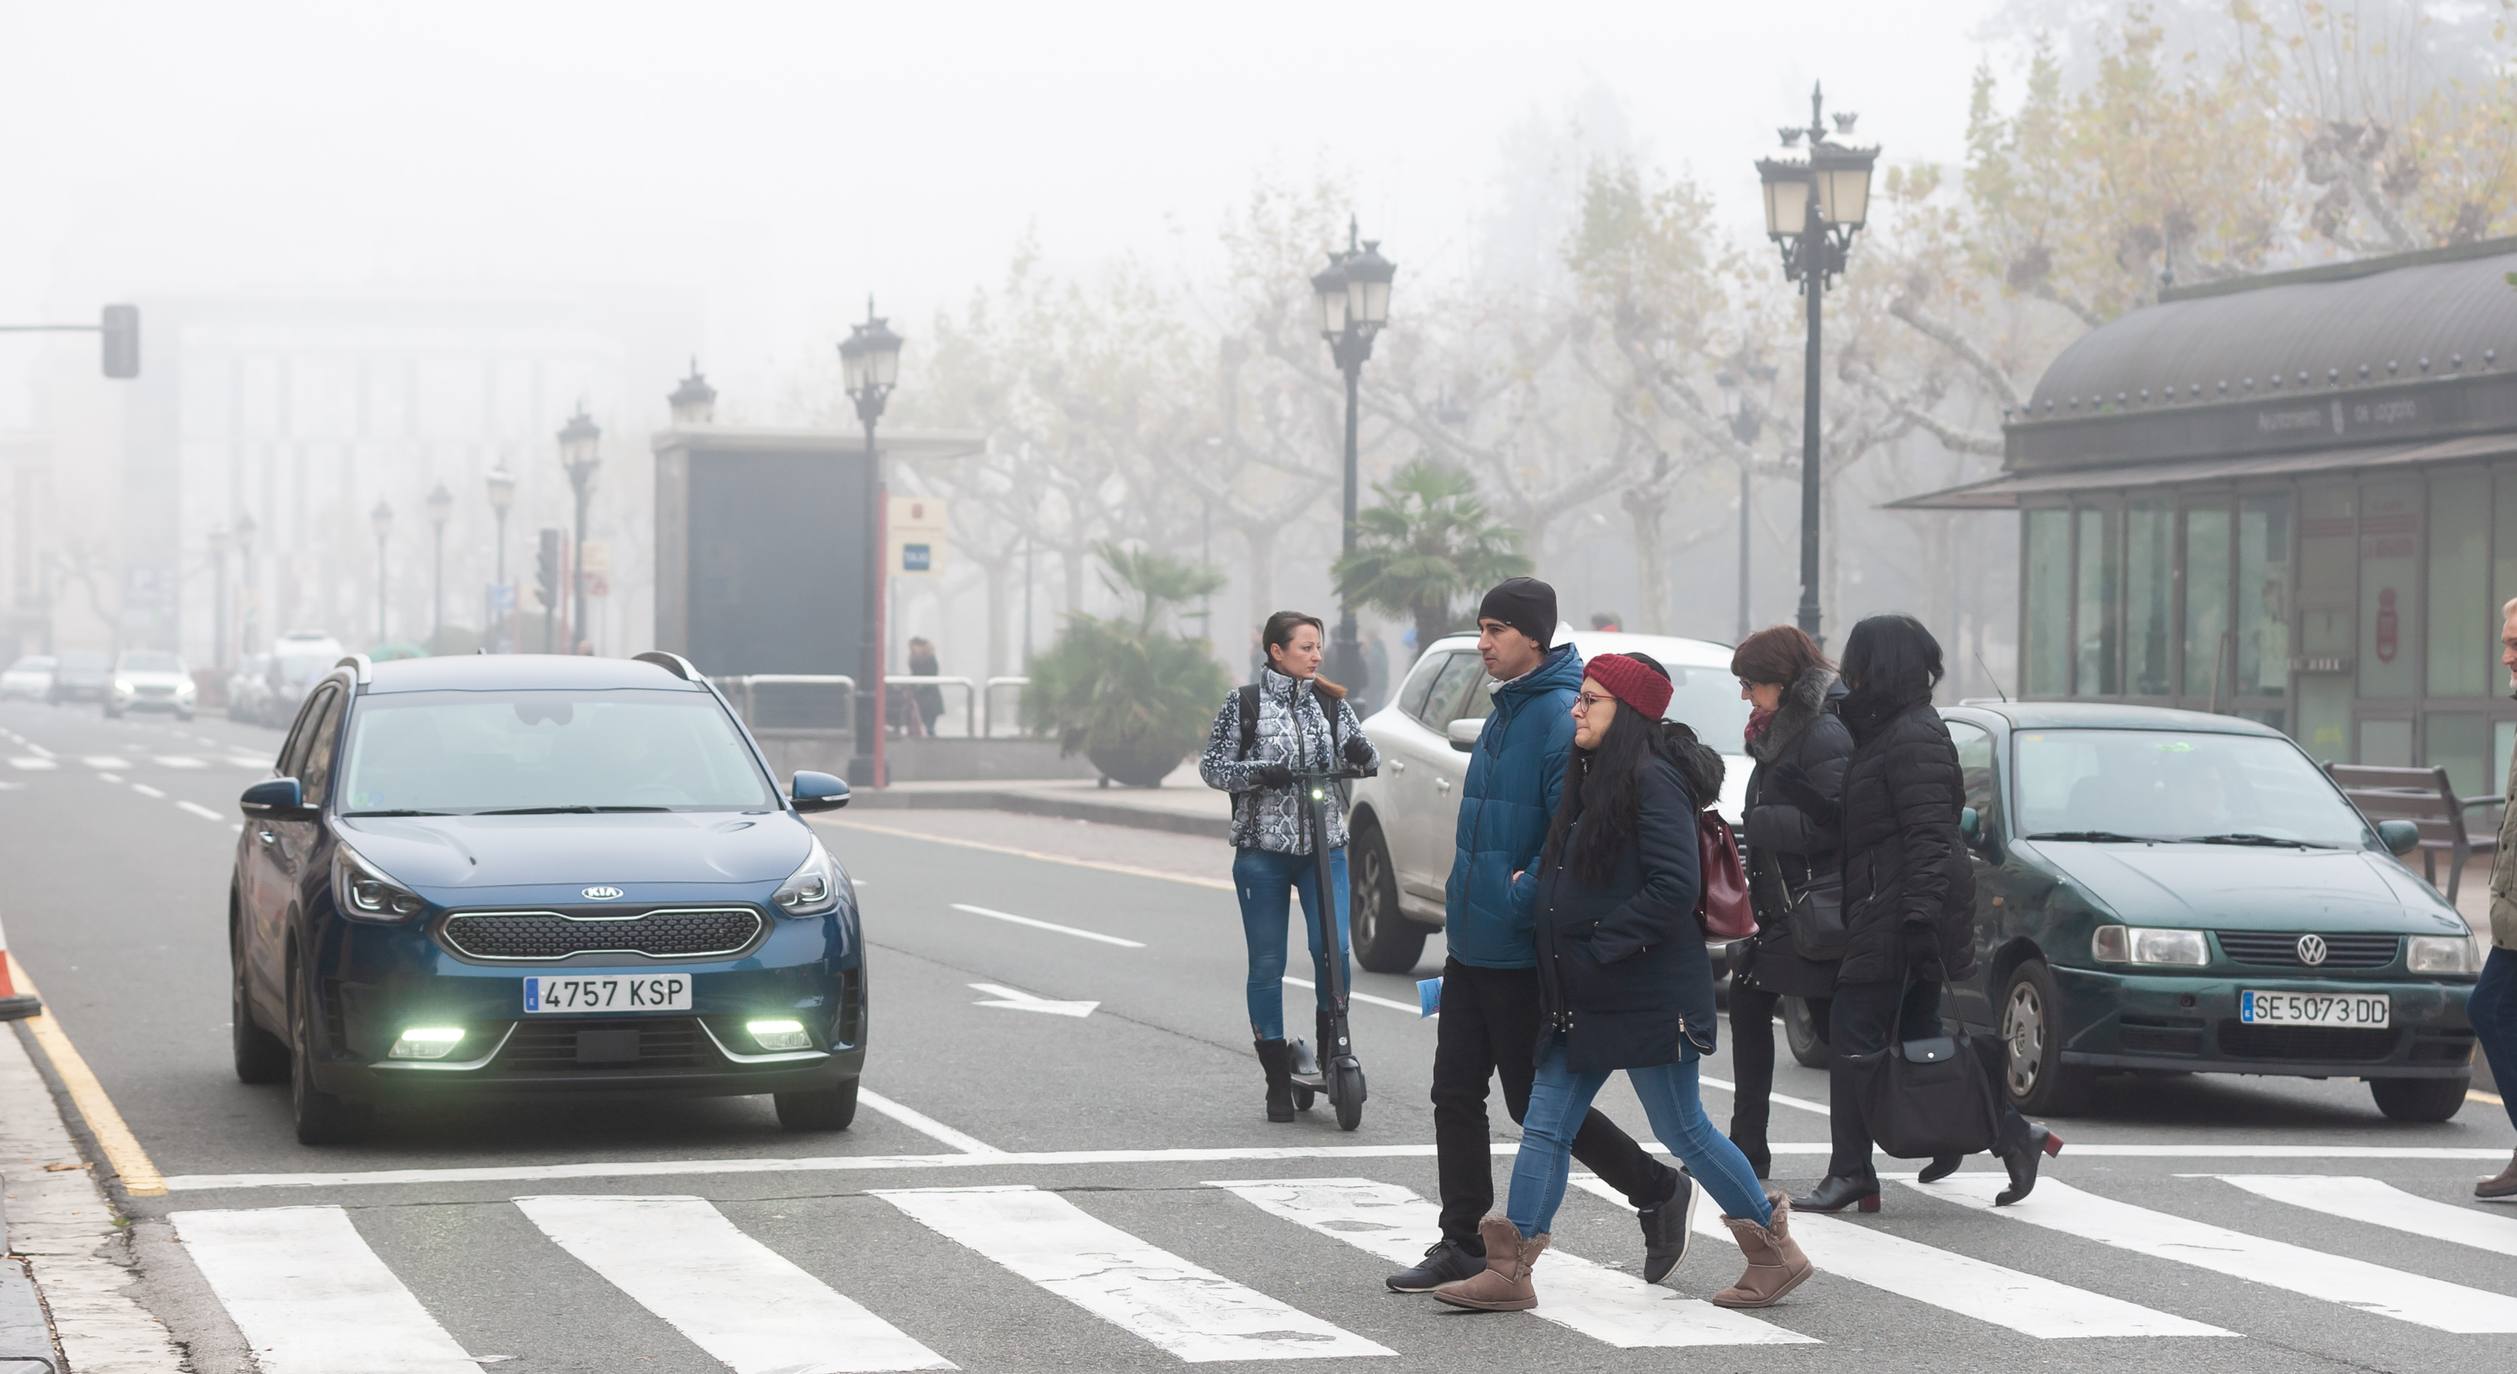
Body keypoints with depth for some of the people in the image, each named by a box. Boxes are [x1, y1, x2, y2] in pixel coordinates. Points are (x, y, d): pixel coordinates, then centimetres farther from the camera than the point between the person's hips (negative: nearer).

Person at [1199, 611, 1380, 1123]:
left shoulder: (1330, 702, 8)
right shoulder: (1244, 703, 0)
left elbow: (1365, 758, 10)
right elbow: (1212, 766, -1)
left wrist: (1362, 752, -14)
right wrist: (1259, 772, -18)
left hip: (1324, 846, 2)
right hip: (1262, 850, -2)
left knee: (1332, 947, -15)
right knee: (1267, 966, 1)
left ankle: (1331, 1045, 5)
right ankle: (1278, 1078, 9)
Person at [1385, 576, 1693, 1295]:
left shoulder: (1561, 718, -17)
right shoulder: (1506, 712, 13)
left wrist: (1524, 898, -22)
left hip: (1521, 952, -9)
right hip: (1472, 941, 9)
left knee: (1536, 1098, -1)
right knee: (1456, 1092, 8)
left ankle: (1658, 1191, 15)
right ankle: (1465, 1244, 14)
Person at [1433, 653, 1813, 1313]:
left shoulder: (1652, 780, -16)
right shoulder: (1594, 777, 13)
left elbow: (1676, 887, -23)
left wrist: (1598, 944, -19)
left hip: (1648, 998, -9)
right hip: (1584, 999, 9)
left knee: (1683, 1132, 1)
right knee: (1545, 1126, 5)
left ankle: (1775, 1250, 15)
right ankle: (1509, 1271, 7)